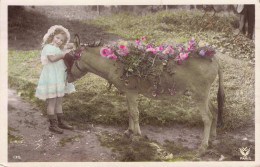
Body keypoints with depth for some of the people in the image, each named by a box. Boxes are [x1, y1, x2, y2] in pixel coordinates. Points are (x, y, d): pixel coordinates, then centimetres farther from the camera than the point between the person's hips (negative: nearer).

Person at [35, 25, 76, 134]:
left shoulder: (58, 49, 18)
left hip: (59, 79, 9)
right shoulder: (48, 47, -9)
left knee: (58, 102, 15)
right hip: (51, 79, -9)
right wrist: (63, 54, -26)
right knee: (52, 102, -3)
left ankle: (61, 122, 22)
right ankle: (53, 125, 1)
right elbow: (52, 58, -28)